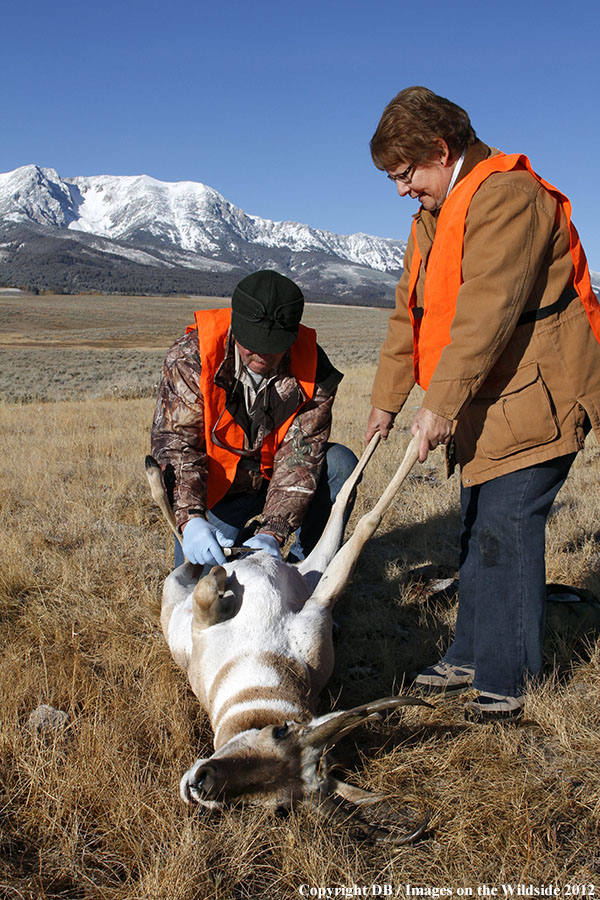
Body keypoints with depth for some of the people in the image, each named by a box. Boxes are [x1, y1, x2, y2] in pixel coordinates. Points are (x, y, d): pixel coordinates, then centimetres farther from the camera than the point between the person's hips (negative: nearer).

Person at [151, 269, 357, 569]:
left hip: (274, 476, 1)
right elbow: (174, 443, -26)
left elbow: (300, 455, -23)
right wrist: (191, 520, -42)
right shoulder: (191, 356, -23)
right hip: (216, 489, -1)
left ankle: (307, 557, -7)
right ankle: (243, 535, 14)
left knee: (341, 463, -24)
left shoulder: (312, 370, -20)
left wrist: (272, 533, -36)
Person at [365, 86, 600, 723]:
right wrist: (386, 399, 17)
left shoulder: (505, 196, -16)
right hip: (486, 408, 10)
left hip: (535, 401, -9)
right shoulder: (433, 217, 15)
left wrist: (441, 404, -31)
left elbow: (486, 311, -27)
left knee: (504, 533, -9)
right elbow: (411, 313, 18)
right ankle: (470, 658, 26)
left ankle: (505, 680, 5)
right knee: (477, 533, 13)